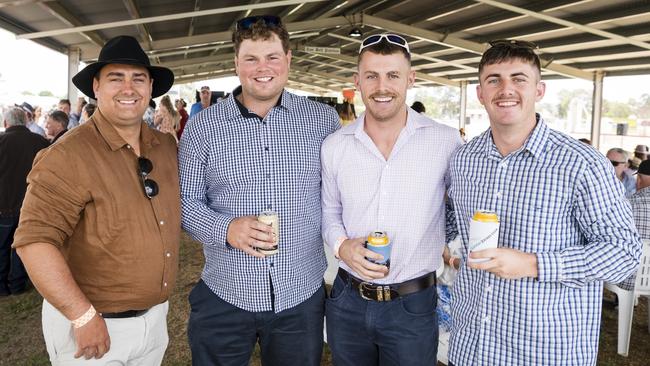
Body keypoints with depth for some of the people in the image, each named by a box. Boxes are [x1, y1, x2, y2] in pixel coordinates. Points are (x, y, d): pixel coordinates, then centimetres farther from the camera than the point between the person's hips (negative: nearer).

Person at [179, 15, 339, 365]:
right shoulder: (202, 126, -3)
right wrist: (225, 229, -18)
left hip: (302, 295, 1)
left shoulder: (323, 119, -1)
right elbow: (185, 200, -1)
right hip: (224, 296, 0)